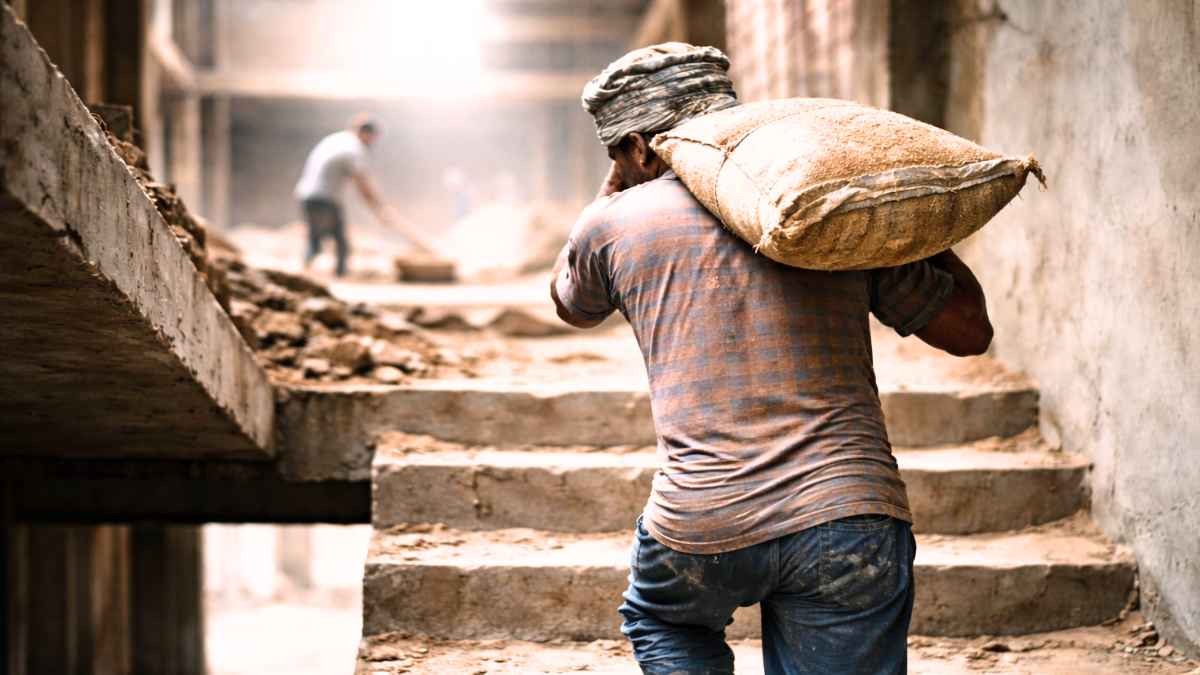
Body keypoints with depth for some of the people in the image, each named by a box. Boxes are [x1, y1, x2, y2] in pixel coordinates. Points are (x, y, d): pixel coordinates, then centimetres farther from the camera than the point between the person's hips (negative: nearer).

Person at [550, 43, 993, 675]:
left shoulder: (617, 222, 10)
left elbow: (570, 303, 34)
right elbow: (968, 328, 18)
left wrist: (619, 180, 38)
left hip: (702, 528, 0)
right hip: (852, 516, 1)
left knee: (662, 623, 32)